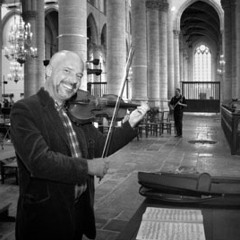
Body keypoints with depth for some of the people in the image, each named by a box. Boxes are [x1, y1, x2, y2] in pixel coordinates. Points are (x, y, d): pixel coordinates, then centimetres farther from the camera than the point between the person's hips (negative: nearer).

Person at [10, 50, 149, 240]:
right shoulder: (25, 110, -15)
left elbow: (100, 147, 9)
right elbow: (38, 160, -27)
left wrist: (130, 124, -4)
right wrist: (87, 166, -20)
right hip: (45, 217, -6)